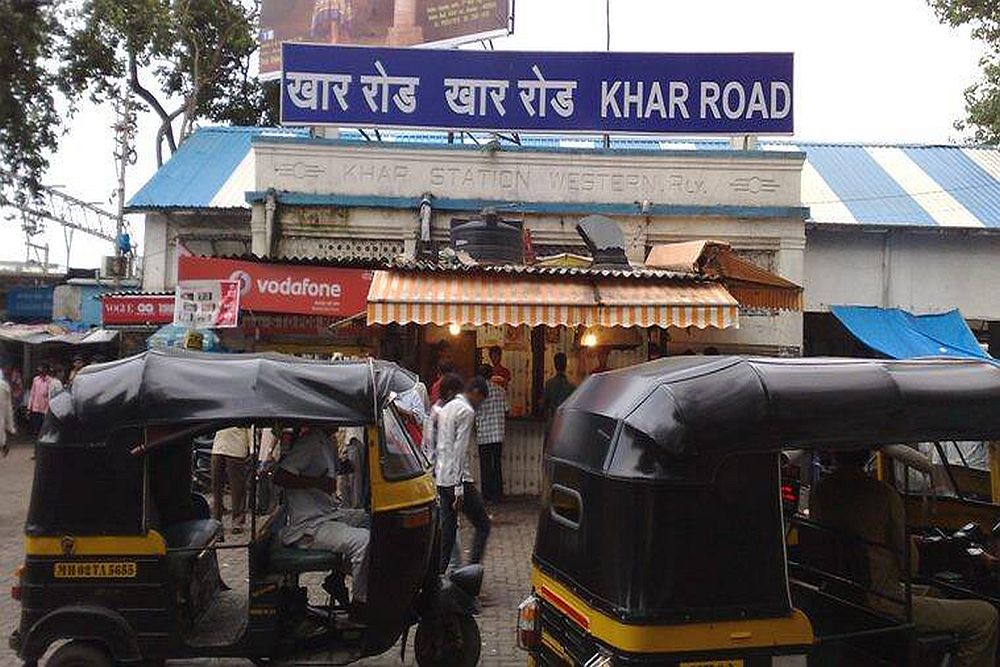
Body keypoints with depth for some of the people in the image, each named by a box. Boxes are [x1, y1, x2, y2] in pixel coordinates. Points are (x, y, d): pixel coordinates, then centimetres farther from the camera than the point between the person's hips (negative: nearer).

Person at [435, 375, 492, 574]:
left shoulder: (446, 408, 17)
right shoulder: (467, 411, -11)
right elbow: (460, 451, -17)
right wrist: (459, 489, -18)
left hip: (441, 479, 9)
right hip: (457, 479, -9)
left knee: (447, 527, 13)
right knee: (483, 524, 1)